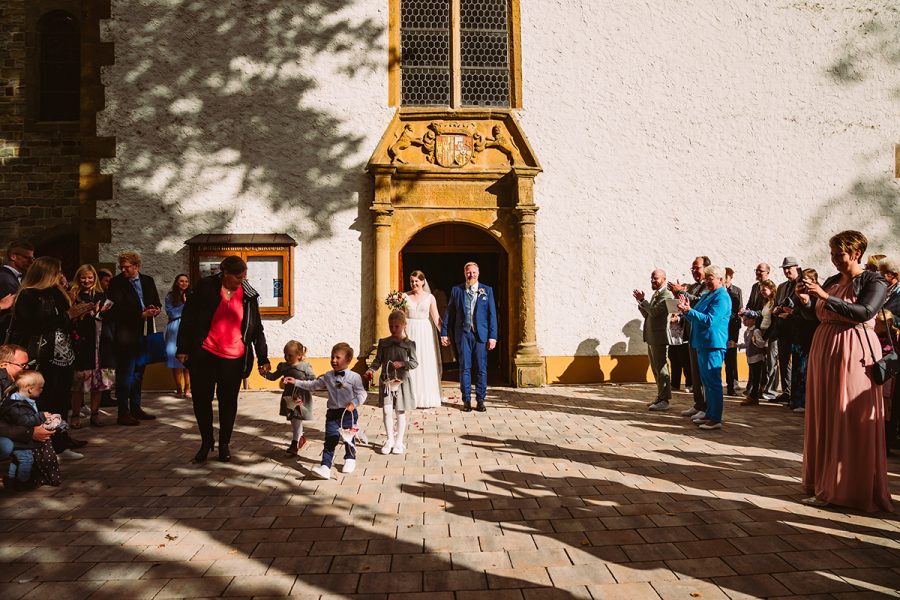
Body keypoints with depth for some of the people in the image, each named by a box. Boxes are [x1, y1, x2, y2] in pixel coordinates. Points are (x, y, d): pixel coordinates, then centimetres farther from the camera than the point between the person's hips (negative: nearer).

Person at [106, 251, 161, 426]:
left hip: (144, 332, 6)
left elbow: (156, 302, 15)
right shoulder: (116, 283, -4)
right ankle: (123, 413, 1)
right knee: (125, 373, -4)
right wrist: (141, 314, -20)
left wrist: (155, 310, -7)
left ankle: (136, 408, 24)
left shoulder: (148, 281, 11)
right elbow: (118, 309, -14)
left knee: (138, 372, 14)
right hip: (127, 334, -6)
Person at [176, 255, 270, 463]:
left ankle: (224, 444, 25)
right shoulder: (205, 287, -4)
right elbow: (188, 318, 0)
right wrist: (183, 349, -2)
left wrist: (263, 359, 6)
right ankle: (206, 442, 28)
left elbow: (257, 329, 7)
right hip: (204, 355, -1)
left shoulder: (249, 295, 2)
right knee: (201, 400, 7)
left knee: (228, 402, 8)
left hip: (233, 359, 1)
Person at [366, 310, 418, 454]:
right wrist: (371, 369, -12)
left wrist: (402, 364, -20)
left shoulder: (409, 344, -1)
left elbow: (415, 362, -4)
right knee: (387, 410, -3)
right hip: (386, 381, 2)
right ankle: (390, 440, 14)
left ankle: (399, 441, 20)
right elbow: (378, 360, 6)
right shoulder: (383, 342, 6)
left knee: (400, 412, 6)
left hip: (401, 381, -1)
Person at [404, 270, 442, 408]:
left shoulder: (430, 297, 2)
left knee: (426, 364, 1)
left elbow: (436, 317, -2)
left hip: (425, 332, -1)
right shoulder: (405, 296, 5)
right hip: (409, 331, 1)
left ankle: (427, 398, 11)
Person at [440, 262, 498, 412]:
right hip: (463, 334, 0)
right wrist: (444, 333, 5)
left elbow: (492, 314, 2)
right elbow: (449, 313, 9)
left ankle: (480, 400, 11)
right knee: (464, 368, 4)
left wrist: (493, 336, -3)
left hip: (481, 334, 0)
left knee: (481, 369, 2)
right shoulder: (456, 290, 7)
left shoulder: (487, 290, 5)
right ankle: (466, 400, 12)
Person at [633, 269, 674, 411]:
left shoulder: (667, 295, -13)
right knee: (655, 369, 15)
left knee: (661, 369, -6)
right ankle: (660, 396, 23)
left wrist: (643, 300, -13)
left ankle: (664, 400, -2)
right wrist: (640, 302, 5)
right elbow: (647, 315, 17)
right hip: (651, 338, 10)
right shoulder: (655, 295, 18)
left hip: (659, 337, -10)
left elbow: (654, 312, -23)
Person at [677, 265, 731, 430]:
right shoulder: (706, 296, 18)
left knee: (713, 382, -7)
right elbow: (696, 318, 21)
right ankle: (709, 414, 24)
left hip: (713, 344, -10)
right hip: (702, 344, 10)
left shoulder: (722, 297, -13)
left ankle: (716, 419, -2)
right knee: (706, 381, 15)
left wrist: (689, 311, -23)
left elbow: (710, 320, -22)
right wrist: (686, 310, 2)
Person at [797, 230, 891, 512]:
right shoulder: (831, 281, 12)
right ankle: (825, 481, 19)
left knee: (850, 422, -3)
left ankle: (851, 488, 6)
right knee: (824, 418, 9)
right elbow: (811, 314, 12)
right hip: (824, 350, 6)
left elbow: (864, 312, -22)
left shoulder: (874, 282, -5)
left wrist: (825, 297, -25)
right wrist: (805, 299, -8)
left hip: (853, 353, -6)